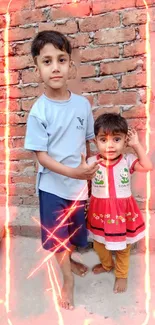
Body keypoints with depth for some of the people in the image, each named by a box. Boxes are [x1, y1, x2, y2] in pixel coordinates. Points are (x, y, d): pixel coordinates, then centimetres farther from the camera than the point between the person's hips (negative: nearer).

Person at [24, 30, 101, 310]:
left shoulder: (82, 104, -7)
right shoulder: (38, 111, -17)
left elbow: (87, 142, 5)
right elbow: (42, 156, -16)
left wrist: (88, 170, 0)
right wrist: (72, 172, -28)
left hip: (79, 182, 4)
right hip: (52, 184, -3)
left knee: (74, 230, 22)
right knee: (57, 235, 12)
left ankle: (69, 259, 53)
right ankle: (68, 278, 37)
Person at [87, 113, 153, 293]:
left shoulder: (128, 160, -11)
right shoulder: (91, 162, -11)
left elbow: (148, 166, -24)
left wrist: (137, 145, -20)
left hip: (122, 211, -1)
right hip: (100, 211, 1)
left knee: (123, 246, 17)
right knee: (98, 243, 20)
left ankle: (121, 275, 43)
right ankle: (106, 264, 53)